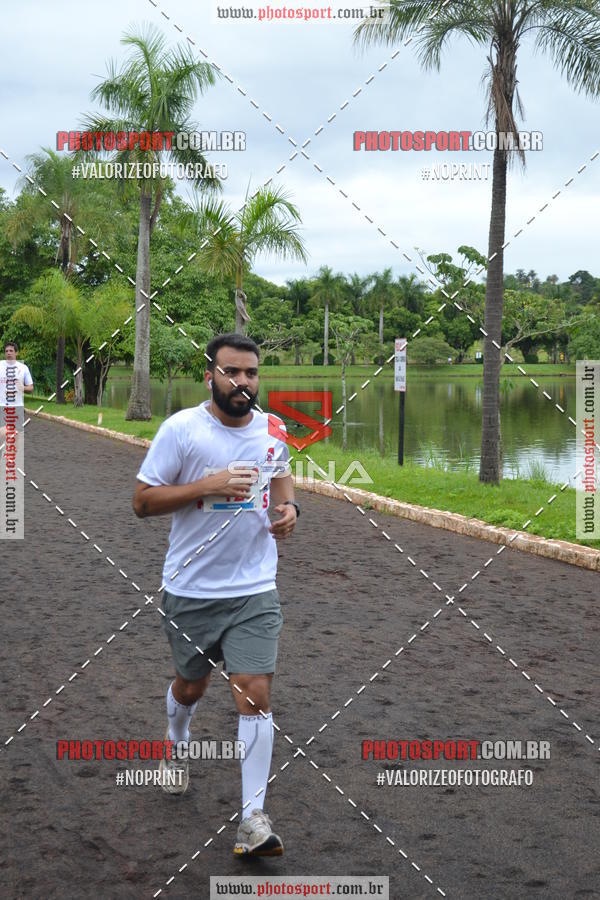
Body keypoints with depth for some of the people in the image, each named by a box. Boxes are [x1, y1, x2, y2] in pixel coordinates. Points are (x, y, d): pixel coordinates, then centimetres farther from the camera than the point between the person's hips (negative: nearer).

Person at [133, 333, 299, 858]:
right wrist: (209, 485, -23)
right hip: (191, 590, -1)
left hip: (255, 589, 2)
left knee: (256, 694, -8)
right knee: (191, 685, 18)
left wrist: (289, 507, 0)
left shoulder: (273, 428, 1)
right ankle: (177, 747, 53)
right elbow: (143, 501, -11)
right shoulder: (181, 429, -12)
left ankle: (254, 819, 0)